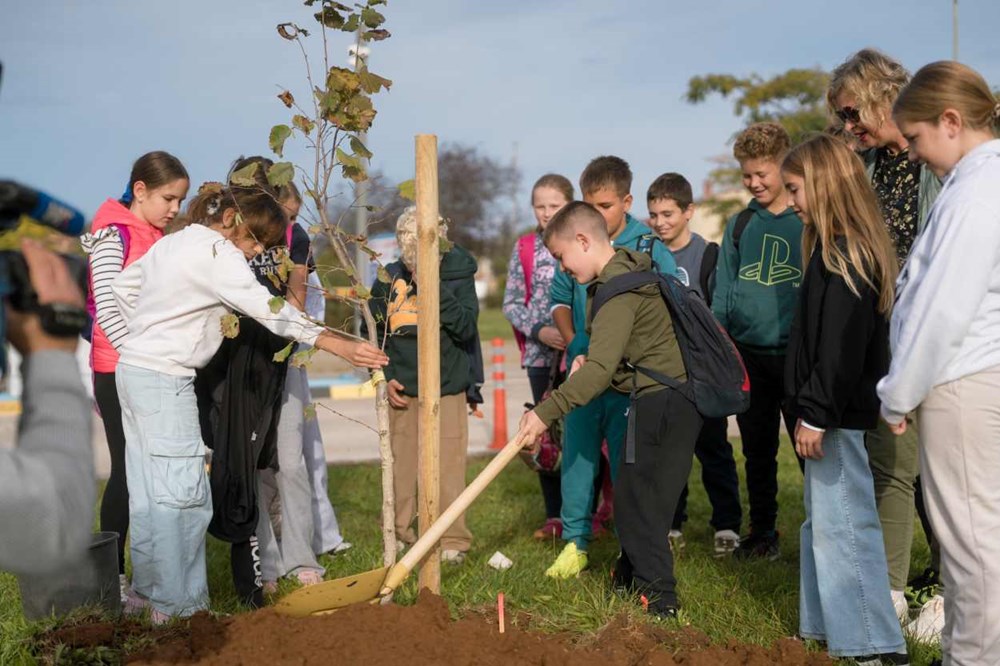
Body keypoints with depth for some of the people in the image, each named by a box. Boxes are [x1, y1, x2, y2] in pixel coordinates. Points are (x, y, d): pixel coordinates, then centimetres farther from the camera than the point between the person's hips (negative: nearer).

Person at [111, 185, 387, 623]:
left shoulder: (172, 243, 15)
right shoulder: (216, 252, -13)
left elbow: (122, 287, 23)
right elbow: (269, 311, -21)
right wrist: (340, 347, -24)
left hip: (133, 369, 10)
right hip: (164, 379, -10)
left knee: (149, 492, 15)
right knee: (183, 494, -7)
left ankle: (146, 592, 22)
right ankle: (177, 606, -4)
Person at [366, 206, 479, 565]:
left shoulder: (459, 276, -5)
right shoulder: (389, 278, 1)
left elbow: (466, 330, -15)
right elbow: (371, 331, 10)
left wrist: (437, 292, -24)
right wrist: (384, 376, 2)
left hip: (447, 390, -2)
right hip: (400, 390, 2)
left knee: (447, 468, -2)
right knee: (399, 466, 7)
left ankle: (452, 540, 9)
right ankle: (398, 534, 21)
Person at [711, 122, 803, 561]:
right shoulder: (739, 226, 8)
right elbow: (723, 290, 10)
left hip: (795, 354, -4)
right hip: (748, 353, 4)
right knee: (757, 450, 12)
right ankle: (763, 533, 22)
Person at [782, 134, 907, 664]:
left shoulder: (842, 253, -18)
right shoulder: (841, 247, 13)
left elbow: (840, 344, -23)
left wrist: (816, 413, -20)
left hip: (838, 412, -11)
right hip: (832, 411, 11)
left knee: (841, 524, -6)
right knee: (824, 521, 17)